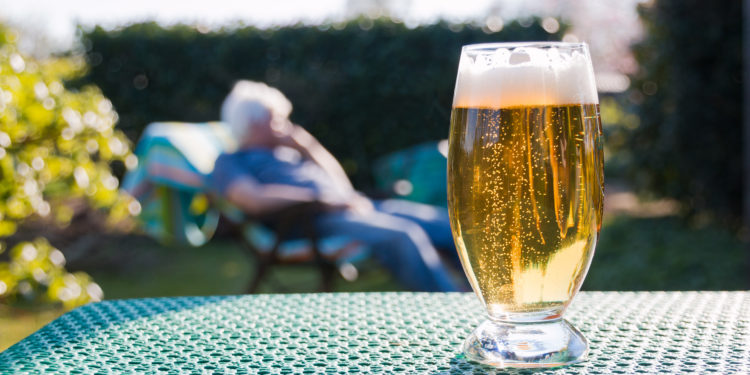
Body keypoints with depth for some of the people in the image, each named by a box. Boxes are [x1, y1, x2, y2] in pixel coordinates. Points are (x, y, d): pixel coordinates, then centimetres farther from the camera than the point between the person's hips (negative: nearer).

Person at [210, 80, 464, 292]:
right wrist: (321, 196, -13)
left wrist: (307, 146, 17)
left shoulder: (289, 152, 35)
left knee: (445, 223, -7)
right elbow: (255, 200, -10)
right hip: (312, 221, -8)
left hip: (354, 208, 8)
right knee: (404, 235, -33)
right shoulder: (229, 163, 13)